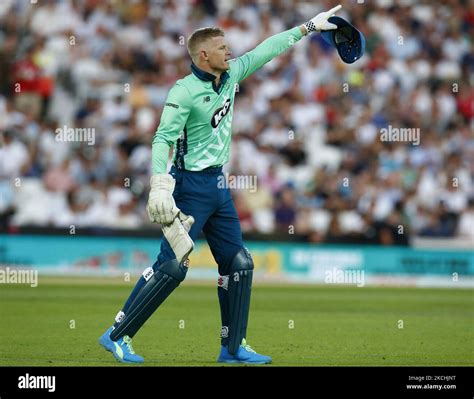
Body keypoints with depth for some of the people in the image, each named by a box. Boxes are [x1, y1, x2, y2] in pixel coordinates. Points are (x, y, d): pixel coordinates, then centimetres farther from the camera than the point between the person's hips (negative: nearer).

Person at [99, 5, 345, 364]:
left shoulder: (232, 75, 7)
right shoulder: (185, 91, -15)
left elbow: (265, 51, 18)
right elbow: (163, 138, -21)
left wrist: (308, 27, 21)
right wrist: (160, 186, -33)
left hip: (219, 186, 9)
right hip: (191, 185, -9)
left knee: (239, 264, 8)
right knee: (172, 265, -14)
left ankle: (234, 347, 17)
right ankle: (117, 336, -5)